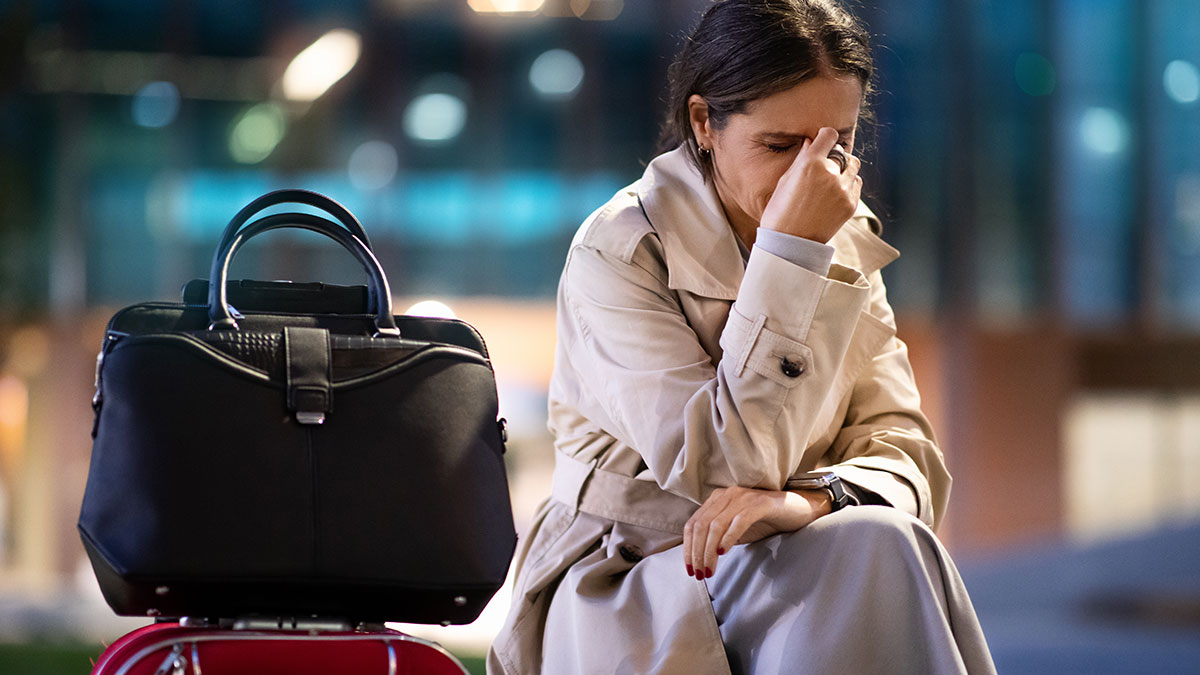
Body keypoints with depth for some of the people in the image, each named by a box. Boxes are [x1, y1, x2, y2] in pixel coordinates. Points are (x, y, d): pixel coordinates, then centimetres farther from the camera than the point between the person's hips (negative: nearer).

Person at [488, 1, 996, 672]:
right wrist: (790, 252, -24)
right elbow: (725, 471, -21)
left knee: (881, 538, -29)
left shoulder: (846, 240, 8)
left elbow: (902, 445, -1)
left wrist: (814, 498, -25)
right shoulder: (615, 253, -11)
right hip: (628, 589, -5)